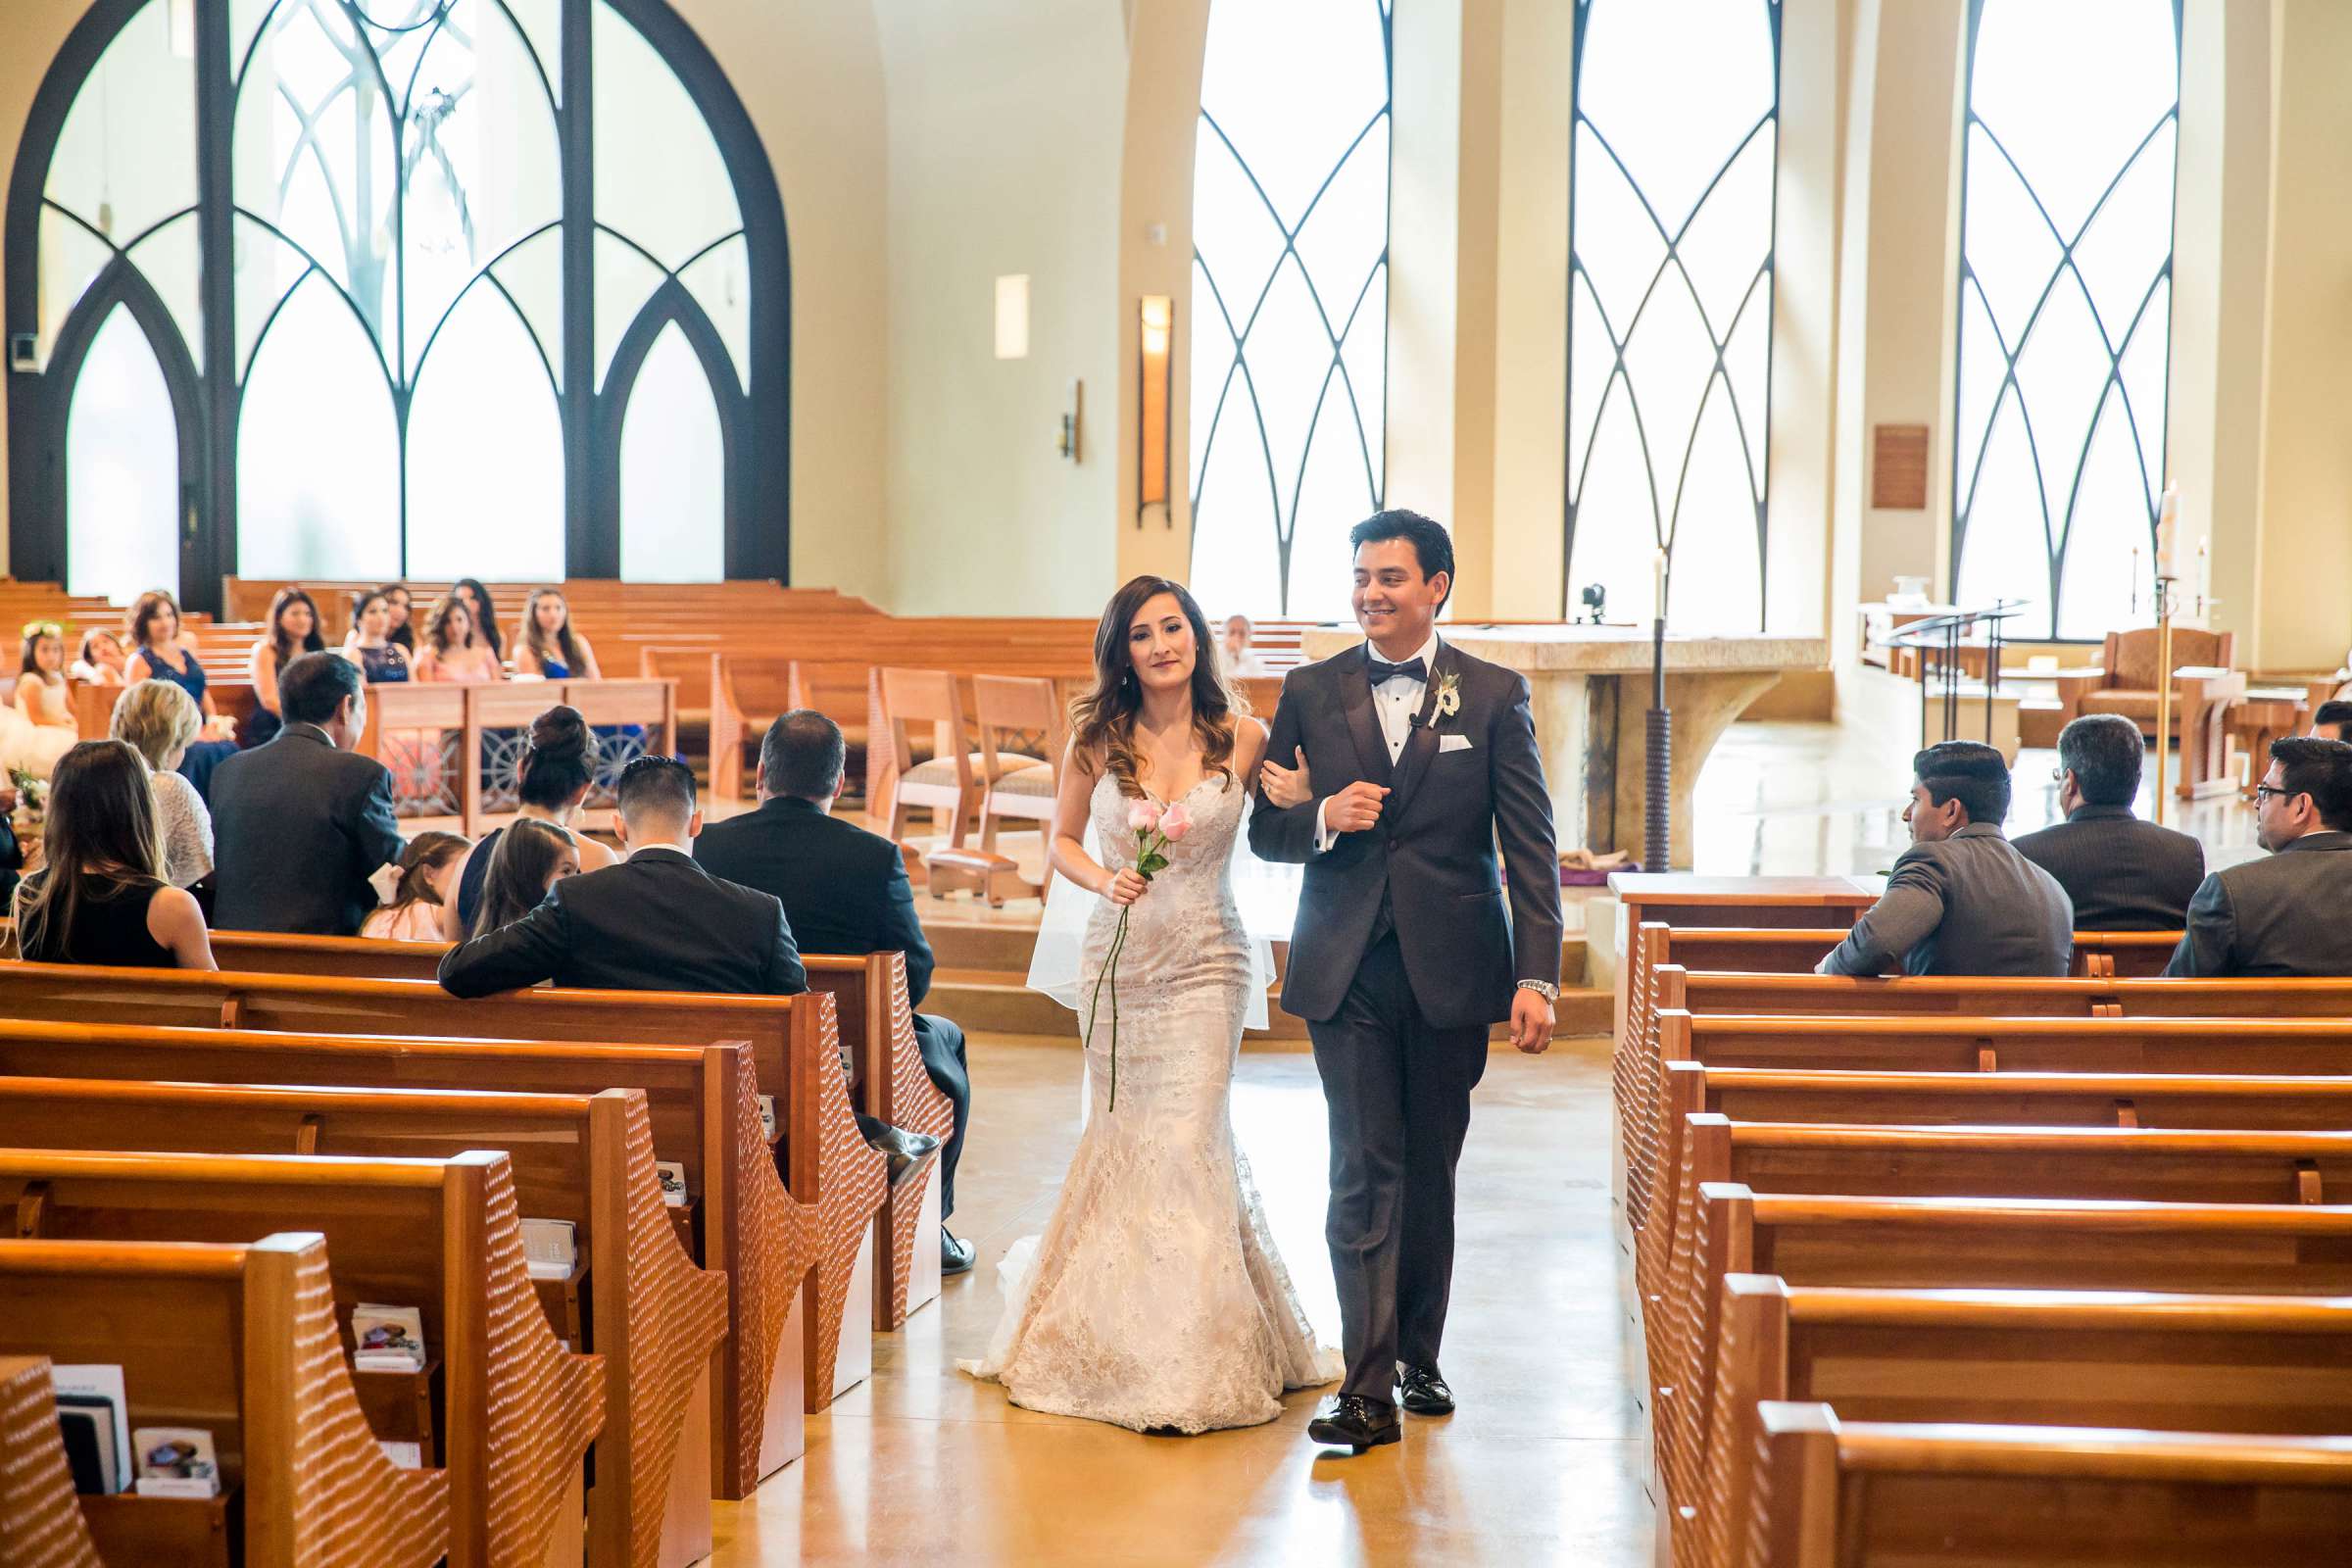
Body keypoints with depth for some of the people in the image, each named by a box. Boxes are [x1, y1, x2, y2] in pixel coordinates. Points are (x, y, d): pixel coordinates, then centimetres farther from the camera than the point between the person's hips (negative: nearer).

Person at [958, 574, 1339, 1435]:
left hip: (1206, 965, -2)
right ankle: (1113, 1339, 29)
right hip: (1117, 958, 2)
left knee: (1184, 1144, -8)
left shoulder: (1243, 738, -4)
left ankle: (1188, 1368, 1)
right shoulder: (1096, 739, -1)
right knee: (1122, 1140, 9)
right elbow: (1063, 841, 9)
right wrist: (1103, 879, -10)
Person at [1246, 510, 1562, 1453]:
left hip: (1450, 967, 0)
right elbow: (1266, 828, 9)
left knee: (1431, 1171, 12)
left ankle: (1418, 1357, 28)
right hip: (1347, 969, 0)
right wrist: (1324, 818, -14)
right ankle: (1368, 1388, -5)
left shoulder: (1495, 695, 1)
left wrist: (1536, 976, -9)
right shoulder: (1310, 693, 5)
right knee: (1363, 1172, -5)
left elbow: (1530, 846, -1)